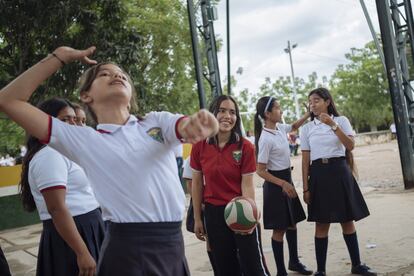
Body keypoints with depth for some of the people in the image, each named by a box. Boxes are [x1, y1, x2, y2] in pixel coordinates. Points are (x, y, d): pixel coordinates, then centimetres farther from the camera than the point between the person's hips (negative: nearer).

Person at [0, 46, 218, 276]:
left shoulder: (157, 121, 6)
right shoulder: (82, 140, 2)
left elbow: (208, 126, -12)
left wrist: (201, 121, -36)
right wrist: (60, 57, 2)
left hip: (173, 246, 3)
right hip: (127, 250, -2)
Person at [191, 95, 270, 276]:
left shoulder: (245, 147, -9)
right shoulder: (199, 146, -4)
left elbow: (247, 185, -11)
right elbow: (197, 184, 3)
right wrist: (197, 219, 5)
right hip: (213, 213, 2)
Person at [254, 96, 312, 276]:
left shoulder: (280, 128, 2)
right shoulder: (266, 139, -22)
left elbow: (294, 126, 26)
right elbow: (260, 171, -20)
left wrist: (309, 114, 12)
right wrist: (282, 184, -24)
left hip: (287, 179, 9)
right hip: (276, 183, -9)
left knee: (292, 222, 19)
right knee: (279, 228, 0)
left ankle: (294, 261, 37)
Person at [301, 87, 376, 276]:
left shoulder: (341, 120, 2)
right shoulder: (307, 128, 5)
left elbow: (350, 146, -13)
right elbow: (305, 160, 4)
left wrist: (333, 125, -22)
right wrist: (306, 188, 0)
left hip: (340, 171, 0)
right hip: (318, 174, 0)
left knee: (347, 220, 10)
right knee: (321, 224, 3)